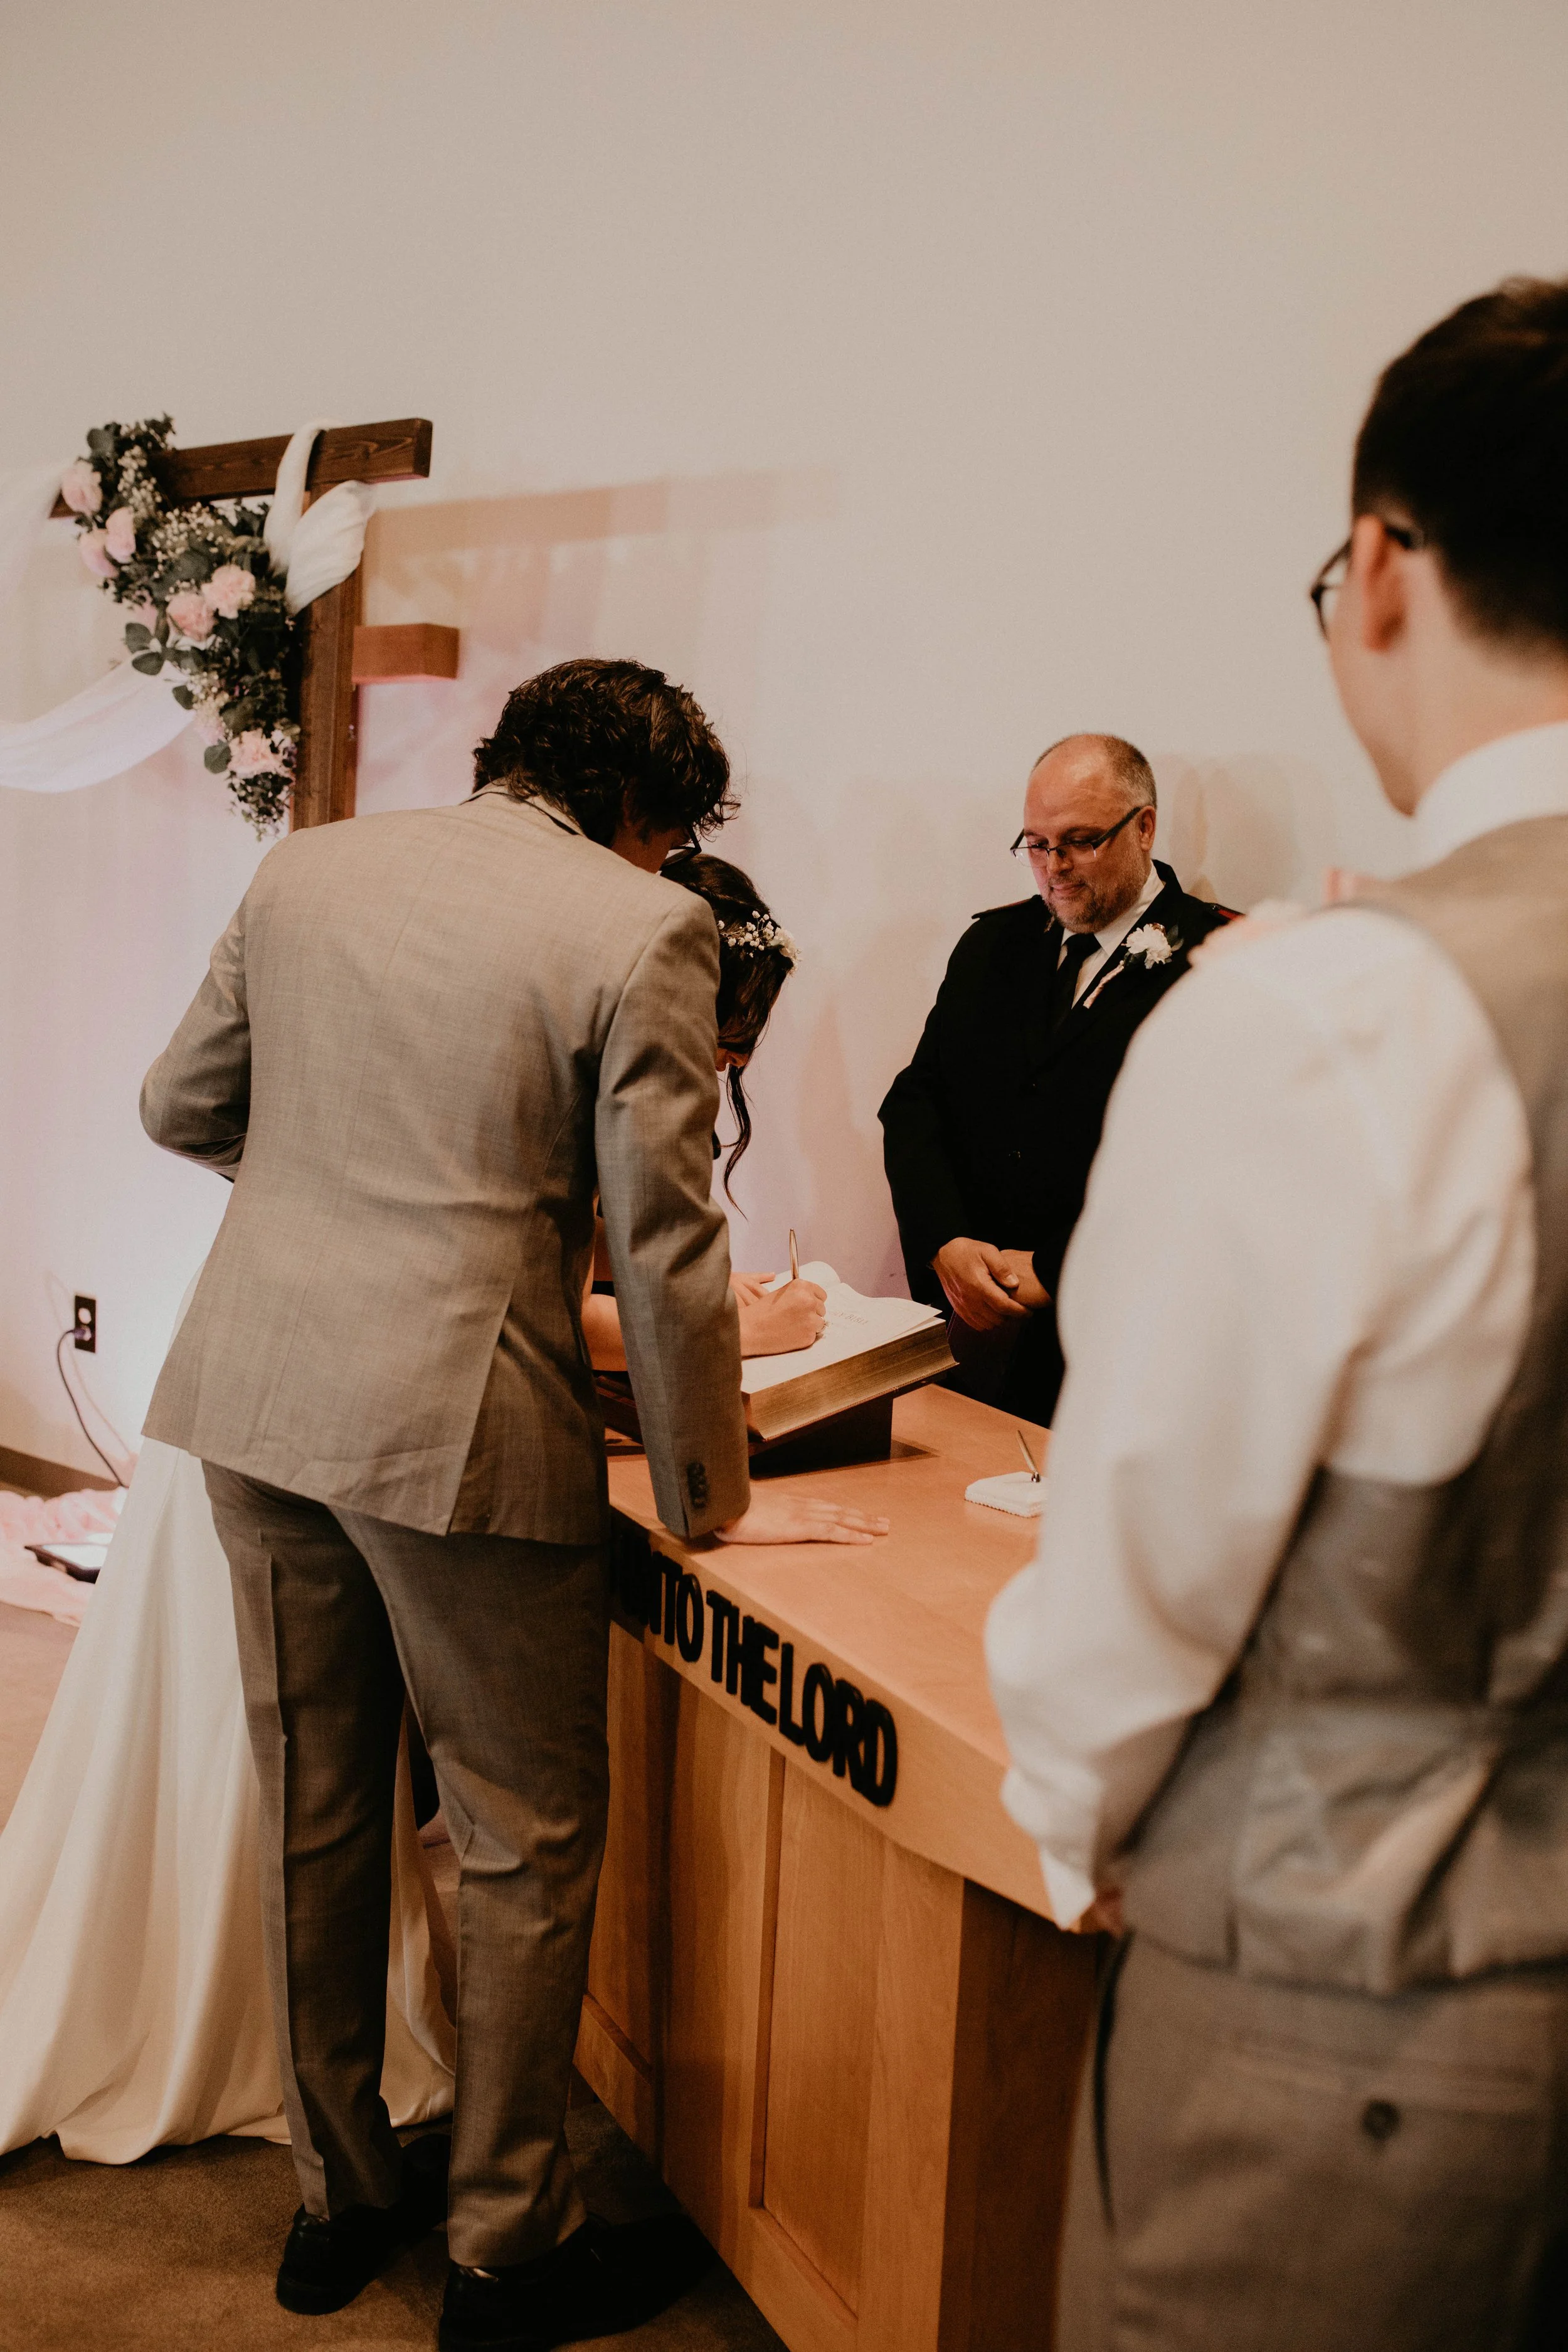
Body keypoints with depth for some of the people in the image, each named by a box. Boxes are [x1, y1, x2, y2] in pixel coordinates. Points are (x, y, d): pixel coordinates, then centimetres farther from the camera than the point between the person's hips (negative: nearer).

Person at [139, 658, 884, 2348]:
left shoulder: (305, 868, 7)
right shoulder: (641, 928, -10)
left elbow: (179, 1107, 15)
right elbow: (662, 1244, -11)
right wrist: (711, 1502, -2)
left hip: (255, 1393, 6)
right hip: (456, 1426, -6)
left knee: (311, 1814, 18)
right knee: (525, 1842, 11)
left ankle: (336, 2200, 35)